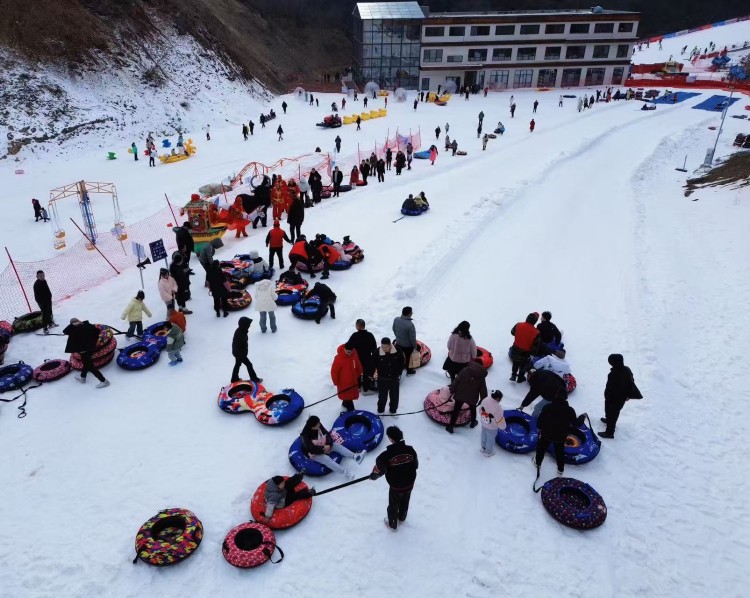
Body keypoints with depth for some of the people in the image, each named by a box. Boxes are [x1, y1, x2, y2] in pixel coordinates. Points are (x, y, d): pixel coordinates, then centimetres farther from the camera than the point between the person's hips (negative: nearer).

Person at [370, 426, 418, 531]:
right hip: (409, 484, 4)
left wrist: (373, 476, 2)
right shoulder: (410, 450, -19)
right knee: (404, 502, 31)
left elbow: (379, 470, -20)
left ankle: (393, 524, 47)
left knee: (393, 505, 24)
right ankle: (401, 518, 57)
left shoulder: (386, 455, -30)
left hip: (395, 487, -4)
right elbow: (416, 466, -4)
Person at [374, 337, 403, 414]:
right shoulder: (378, 352, -21)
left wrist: (399, 373, 2)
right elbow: (374, 364, -8)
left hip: (394, 378, 2)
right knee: (382, 396, 14)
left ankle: (393, 411, 40)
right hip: (382, 379, -1)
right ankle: (380, 411, 36)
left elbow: (401, 363, -2)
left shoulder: (397, 351, -18)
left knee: (394, 396, 18)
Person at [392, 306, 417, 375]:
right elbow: (412, 338, -25)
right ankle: (409, 371, 43)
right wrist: (415, 346, -7)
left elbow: (394, 329, 2)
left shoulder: (396, 319, -17)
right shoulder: (410, 325, -36)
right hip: (407, 345, -5)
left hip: (398, 343, 5)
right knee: (408, 358, 21)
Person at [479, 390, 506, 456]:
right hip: (492, 427, -6)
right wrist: (503, 426, -5)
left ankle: (483, 448, 53)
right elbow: (500, 419, -25)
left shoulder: (484, 400, -16)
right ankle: (488, 452, 41)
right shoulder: (497, 407, -36)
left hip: (484, 424, 6)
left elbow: (480, 410, 1)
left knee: (484, 436, 29)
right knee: (490, 439, 19)